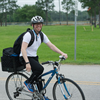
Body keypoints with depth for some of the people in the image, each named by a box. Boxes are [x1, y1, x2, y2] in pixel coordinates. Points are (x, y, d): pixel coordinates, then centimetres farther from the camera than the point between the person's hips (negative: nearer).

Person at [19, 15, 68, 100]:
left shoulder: (42, 35, 2)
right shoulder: (29, 35, -20)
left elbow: (51, 45, 0)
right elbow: (23, 49, -28)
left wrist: (62, 53, -13)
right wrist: (27, 63, -39)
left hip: (34, 57, 7)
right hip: (25, 57, -7)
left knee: (38, 75, 8)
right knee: (40, 69, -27)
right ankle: (28, 82, -4)